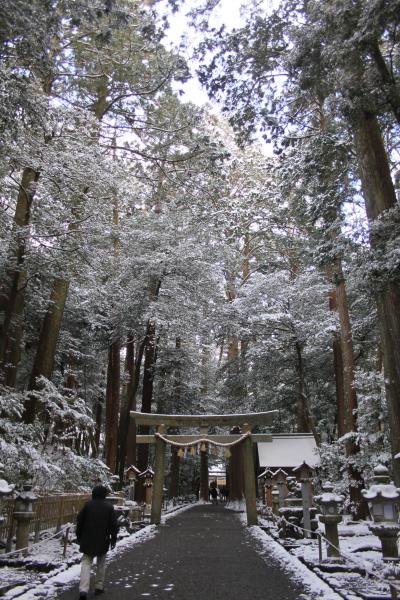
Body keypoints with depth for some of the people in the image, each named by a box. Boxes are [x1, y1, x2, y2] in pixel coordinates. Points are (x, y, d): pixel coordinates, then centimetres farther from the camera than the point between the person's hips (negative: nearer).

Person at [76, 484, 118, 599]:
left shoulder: (88, 505, -4)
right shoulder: (109, 507, -5)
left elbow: (79, 521, 1)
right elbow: (114, 524, -3)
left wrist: (79, 537, 13)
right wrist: (113, 538, 8)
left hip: (87, 540, 0)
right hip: (103, 541, 0)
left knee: (86, 563, 3)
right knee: (101, 563, 17)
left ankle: (83, 589, -11)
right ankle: (99, 587, 24)